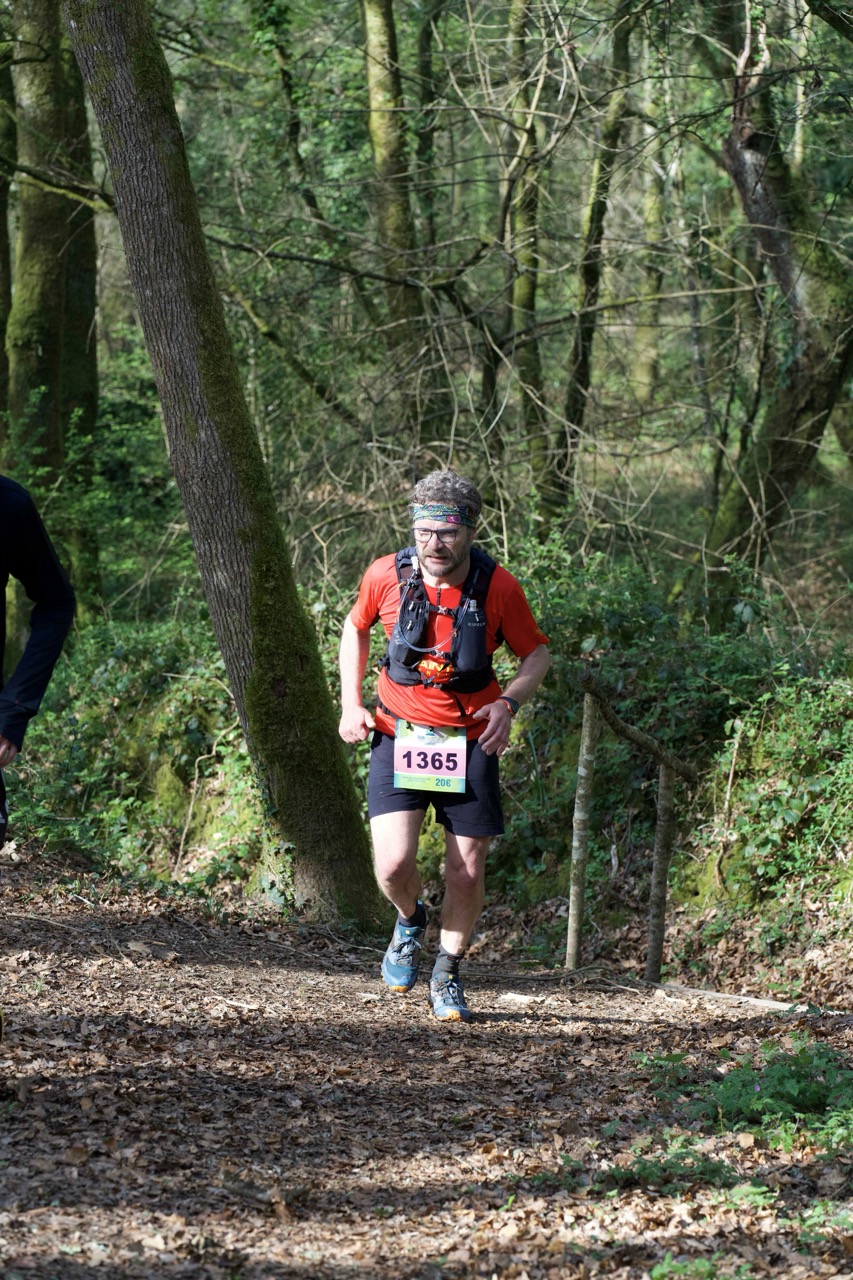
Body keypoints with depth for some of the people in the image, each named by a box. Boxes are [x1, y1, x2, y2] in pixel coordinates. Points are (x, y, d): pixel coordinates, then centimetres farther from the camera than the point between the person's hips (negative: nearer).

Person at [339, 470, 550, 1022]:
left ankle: (448, 976, 26)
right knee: (393, 864, -15)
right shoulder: (387, 575, -11)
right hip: (399, 732, 0)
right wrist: (351, 704, 2)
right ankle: (411, 920, 21)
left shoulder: (498, 587, -13)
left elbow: (537, 653, 1)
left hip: (470, 741, 0)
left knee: (467, 873, 1)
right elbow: (357, 628, 11)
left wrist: (508, 703, -17)